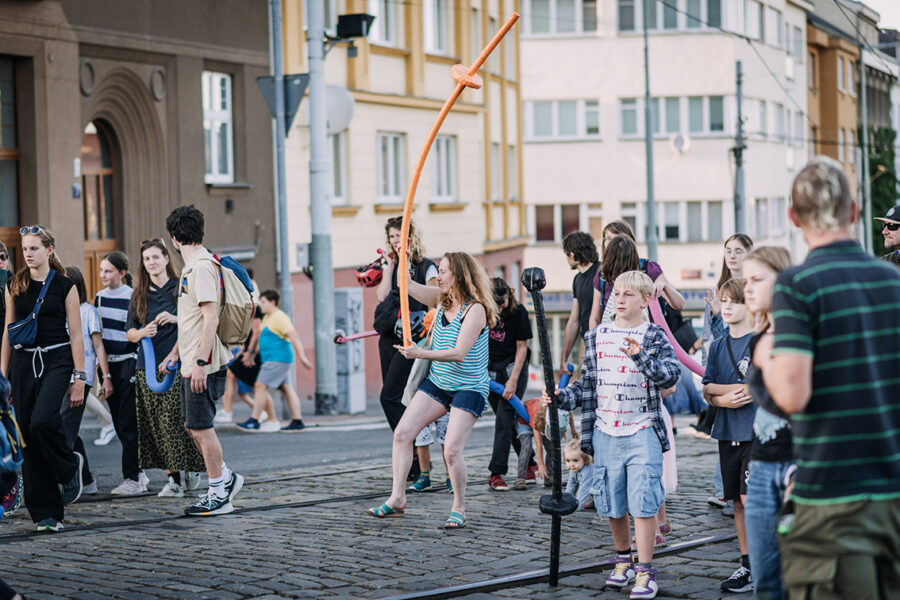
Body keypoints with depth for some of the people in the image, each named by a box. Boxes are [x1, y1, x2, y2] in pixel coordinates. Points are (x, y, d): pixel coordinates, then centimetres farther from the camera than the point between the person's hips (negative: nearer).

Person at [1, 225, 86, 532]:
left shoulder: (65, 286, 0)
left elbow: (76, 335, -1)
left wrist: (79, 378, -6)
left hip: (57, 360, -4)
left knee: (42, 420, -26)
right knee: (28, 437, 0)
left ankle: (70, 467, 5)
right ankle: (45, 513, 6)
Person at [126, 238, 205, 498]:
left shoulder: (180, 288, 2)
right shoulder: (139, 295, 15)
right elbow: (129, 333, 15)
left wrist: (175, 318, -14)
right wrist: (143, 332, -7)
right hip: (148, 366, 4)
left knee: (175, 419, -11)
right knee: (155, 424, -1)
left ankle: (190, 468, 6)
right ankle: (173, 478, 3)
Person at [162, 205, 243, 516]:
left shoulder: (202, 266, -16)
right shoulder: (191, 265, 16)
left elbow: (211, 318, -22)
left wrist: (201, 362, -25)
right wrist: (176, 350, 30)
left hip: (204, 365, -10)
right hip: (192, 362, 10)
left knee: (201, 427, -3)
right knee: (193, 425, 14)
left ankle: (219, 495, 4)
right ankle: (226, 477, 25)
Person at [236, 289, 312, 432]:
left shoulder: (279, 317, -14)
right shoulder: (267, 318, 17)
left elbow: (294, 337, -20)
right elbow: (260, 334, 31)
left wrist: (302, 357, -25)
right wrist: (252, 351, 26)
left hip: (278, 359, -10)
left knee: (260, 386, -9)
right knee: (287, 389, 7)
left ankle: (254, 421, -7)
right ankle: (297, 422, 5)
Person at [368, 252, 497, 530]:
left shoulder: (475, 309, -18)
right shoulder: (442, 300, 6)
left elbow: (459, 353, -27)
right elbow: (408, 286, 8)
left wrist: (420, 353, -33)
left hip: (468, 389, -8)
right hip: (437, 382, 8)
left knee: (451, 449, -17)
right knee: (402, 433, -2)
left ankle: (458, 509, 2)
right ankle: (397, 498, 6)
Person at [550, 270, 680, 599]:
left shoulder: (655, 336, 0)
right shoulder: (596, 337, 10)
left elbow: (671, 375, -15)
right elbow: (588, 383, 14)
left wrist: (641, 356, -28)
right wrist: (562, 397, -2)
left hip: (642, 433, -4)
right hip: (605, 433, 4)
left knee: (643, 502, -8)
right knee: (612, 503, 11)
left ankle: (645, 572, -2)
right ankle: (623, 561, 29)